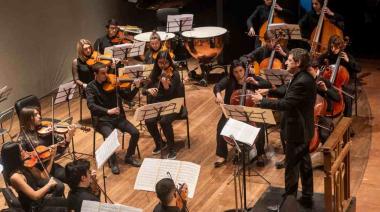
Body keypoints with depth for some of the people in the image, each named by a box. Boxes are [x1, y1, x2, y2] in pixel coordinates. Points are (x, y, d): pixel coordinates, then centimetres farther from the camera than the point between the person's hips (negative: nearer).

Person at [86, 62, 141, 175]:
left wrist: (136, 87, -14)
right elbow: (91, 105, -20)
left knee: (135, 132, -15)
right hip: (102, 120, -4)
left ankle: (129, 157, 10)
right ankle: (113, 162, -5)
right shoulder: (91, 87, -5)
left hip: (118, 117, 4)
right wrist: (108, 111, -33)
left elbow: (128, 97, 4)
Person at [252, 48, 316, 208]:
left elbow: (285, 104, -28)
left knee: (291, 166, 1)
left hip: (297, 130, -10)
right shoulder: (305, 77, 6)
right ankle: (307, 198, 27)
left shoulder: (302, 82, -25)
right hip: (302, 129, 10)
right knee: (304, 163, 17)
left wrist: (262, 101, -19)